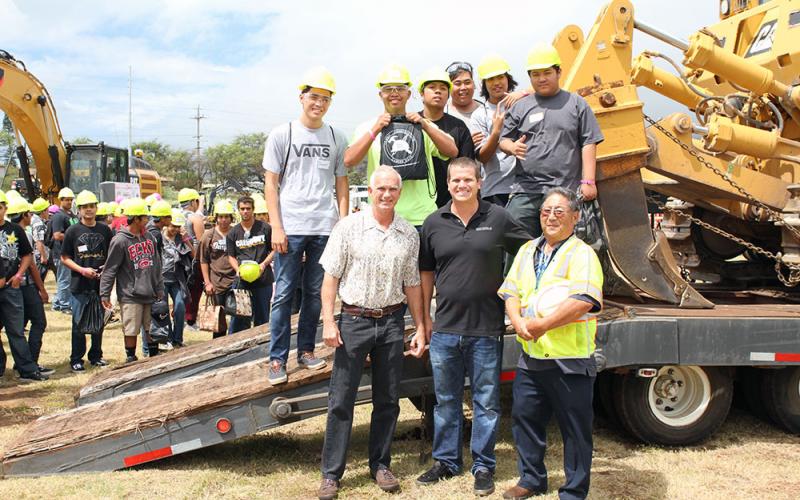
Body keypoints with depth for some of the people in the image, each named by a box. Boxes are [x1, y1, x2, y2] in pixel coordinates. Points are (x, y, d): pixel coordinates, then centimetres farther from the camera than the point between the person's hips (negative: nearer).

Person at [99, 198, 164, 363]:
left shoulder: (148, 237, 9)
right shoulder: (120, 240, -11)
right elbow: (110, 269, -10)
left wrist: (160, 289, 13)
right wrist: (105, 294, -11)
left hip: (150, 295, 6)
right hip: (130, 296, -6)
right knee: (131, 331, 2)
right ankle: (131, 359, 16)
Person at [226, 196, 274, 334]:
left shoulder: (265, 228, 2)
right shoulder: (233, 233, 8)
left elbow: (274, 250, 6)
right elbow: (231, 256, 12)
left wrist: (263, 264, -10)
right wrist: (238, 269, -7)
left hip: (263, 279, -1)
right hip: (242, 280, 1)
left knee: (262, 318, 7)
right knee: (240, 318, 1)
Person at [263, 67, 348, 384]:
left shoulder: (337, 139, 10)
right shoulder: (282, 135, 3)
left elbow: (342, 186, 13)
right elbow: (271, 184, 1)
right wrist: (276, 228, -7)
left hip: (325, 228, 3)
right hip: (291, 227, -2)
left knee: (314, 293, 9)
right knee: (284, 294, -1)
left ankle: (306, 350, 21)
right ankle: (277, 359, 6)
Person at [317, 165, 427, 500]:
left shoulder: (409, 235, 5)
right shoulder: (349, 227, -4)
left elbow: (412, 285, 11)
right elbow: (331, 277, -4)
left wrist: (420, 328, 9)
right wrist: (328, 322, -10)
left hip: (392, 322, 3)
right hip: (354, 320, -3)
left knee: (387, 400, 10)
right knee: (341, 400, 1)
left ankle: (380, 465, 25)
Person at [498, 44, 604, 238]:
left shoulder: (576, 103, 10)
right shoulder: (520, 107, 15)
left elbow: (588, 143, 6)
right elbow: (503, 140, 14)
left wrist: (588, 181, -3)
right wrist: (513, 147, -10)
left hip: (566, 191, -1)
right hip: (526, 190, 1)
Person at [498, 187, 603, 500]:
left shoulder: (582, 254, -7)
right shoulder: (527, 251, 14)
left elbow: (582, 301, -21)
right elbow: (511, 292, 12)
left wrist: (542, 325, -20)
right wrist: (518, 322, -7)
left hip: (570, 359, -6)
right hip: (531, 356, 6)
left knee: (575, 428, 5)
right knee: (524, 417, 15)